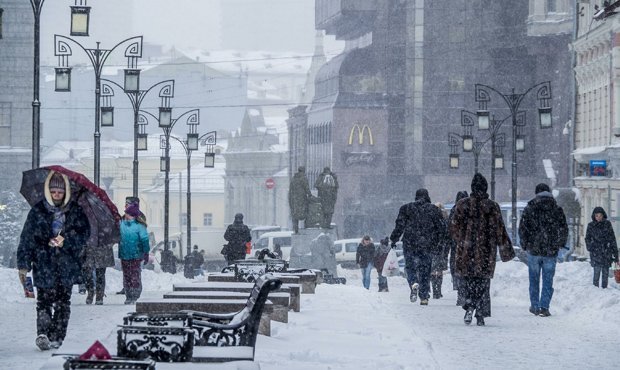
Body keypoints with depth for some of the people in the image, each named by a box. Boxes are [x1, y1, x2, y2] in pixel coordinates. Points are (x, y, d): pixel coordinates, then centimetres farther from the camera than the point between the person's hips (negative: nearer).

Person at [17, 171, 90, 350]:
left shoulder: (76, 211, 3)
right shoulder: (37, 211, 0)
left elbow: (84, 233, 3)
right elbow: (26, 239, 0)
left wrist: (66, 241, -13)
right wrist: (23, 264, -5)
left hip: (68, 266, 2)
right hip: (44, 265, -2)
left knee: (63, 303, 4)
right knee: (44, 300, -12)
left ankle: (56, 337, 10)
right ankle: (43, 333, -21)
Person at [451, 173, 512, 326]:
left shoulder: (462, 204, -1)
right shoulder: (492, 206, -3)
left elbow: (454, 227, 4)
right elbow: (499, 229, -1)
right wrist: (506, 249, 7)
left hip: (466, 250, 0)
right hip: (486, 251, 0)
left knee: (468, 279, 10)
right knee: (483, 281, 6)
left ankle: (469, 306, -14)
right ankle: (480, 315, 2)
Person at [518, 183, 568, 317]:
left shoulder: (529, 209, -4)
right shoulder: (557, 210, -1)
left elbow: (522, 229, -4)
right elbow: (564, 230, 2)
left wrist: (525, 245, 9)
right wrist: (559, 244, 17)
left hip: (534, 250, 0)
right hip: (551, 251, 0)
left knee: (534, 280, 13)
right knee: (548, 280, 5)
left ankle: (535, 306, 17)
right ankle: (544, 307, -3)